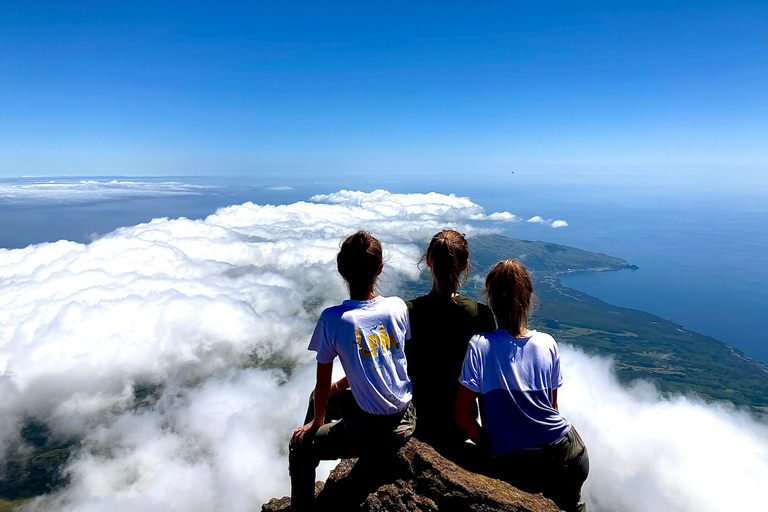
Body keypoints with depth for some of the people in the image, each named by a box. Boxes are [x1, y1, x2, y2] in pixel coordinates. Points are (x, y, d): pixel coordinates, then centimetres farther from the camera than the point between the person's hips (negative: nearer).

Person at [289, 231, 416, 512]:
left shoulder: (332, 319, -21)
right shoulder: (398, 307, -7)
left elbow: (322, 385, -9)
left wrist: (316, 422, 9)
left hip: (373, 432, -6)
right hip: (407, 419, 6)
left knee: (300, 446, 14)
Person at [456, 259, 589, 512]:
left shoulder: (479, 345, -15)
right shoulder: (547, 343, -6)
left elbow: (462, 416, -12)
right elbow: (552, 406, 6)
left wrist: (489, 443, 5)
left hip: (516, 470, -3)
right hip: (570, 460, 3)